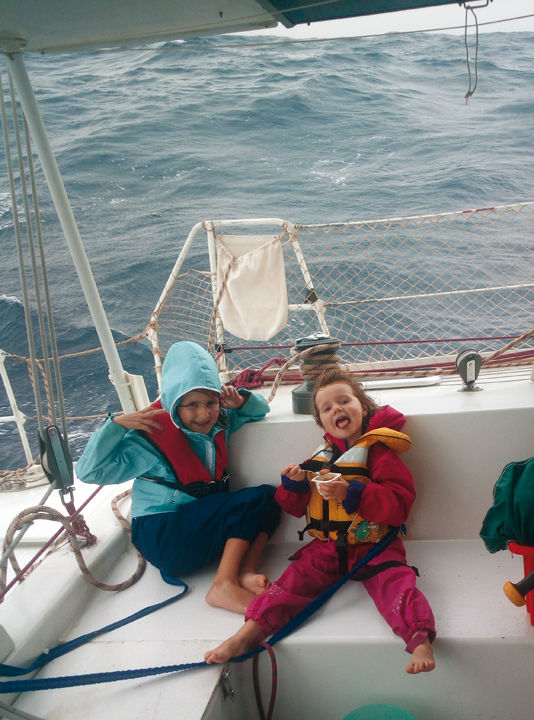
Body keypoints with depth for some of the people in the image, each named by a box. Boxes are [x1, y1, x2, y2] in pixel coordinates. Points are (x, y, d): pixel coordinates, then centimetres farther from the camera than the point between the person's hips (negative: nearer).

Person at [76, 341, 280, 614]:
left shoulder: (219, 420, 5)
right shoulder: (153, 435, -11)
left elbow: (260, 410, 23)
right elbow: (89, 471, -13)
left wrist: (241, 401, 0)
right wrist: (116, 425, -24)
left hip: (205, 525, 7)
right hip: (161, 535, -7)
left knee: (268, 496, -11)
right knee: (251, 500, -21)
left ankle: (245, 571, -24)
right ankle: (223, 586, -27)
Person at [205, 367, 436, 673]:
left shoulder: (377, 451, -2)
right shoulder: (322, 457, 15)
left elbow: (400, 502, -14)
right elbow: (296, 507, 22)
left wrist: (351, 494, -24)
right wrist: (294, 484, -1)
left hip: (373, 543, -4)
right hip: (328, 545, 4)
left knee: (393, 581, -29)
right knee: (297, 578, -17)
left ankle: (420, 638, -44)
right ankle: (248, 633, -25)